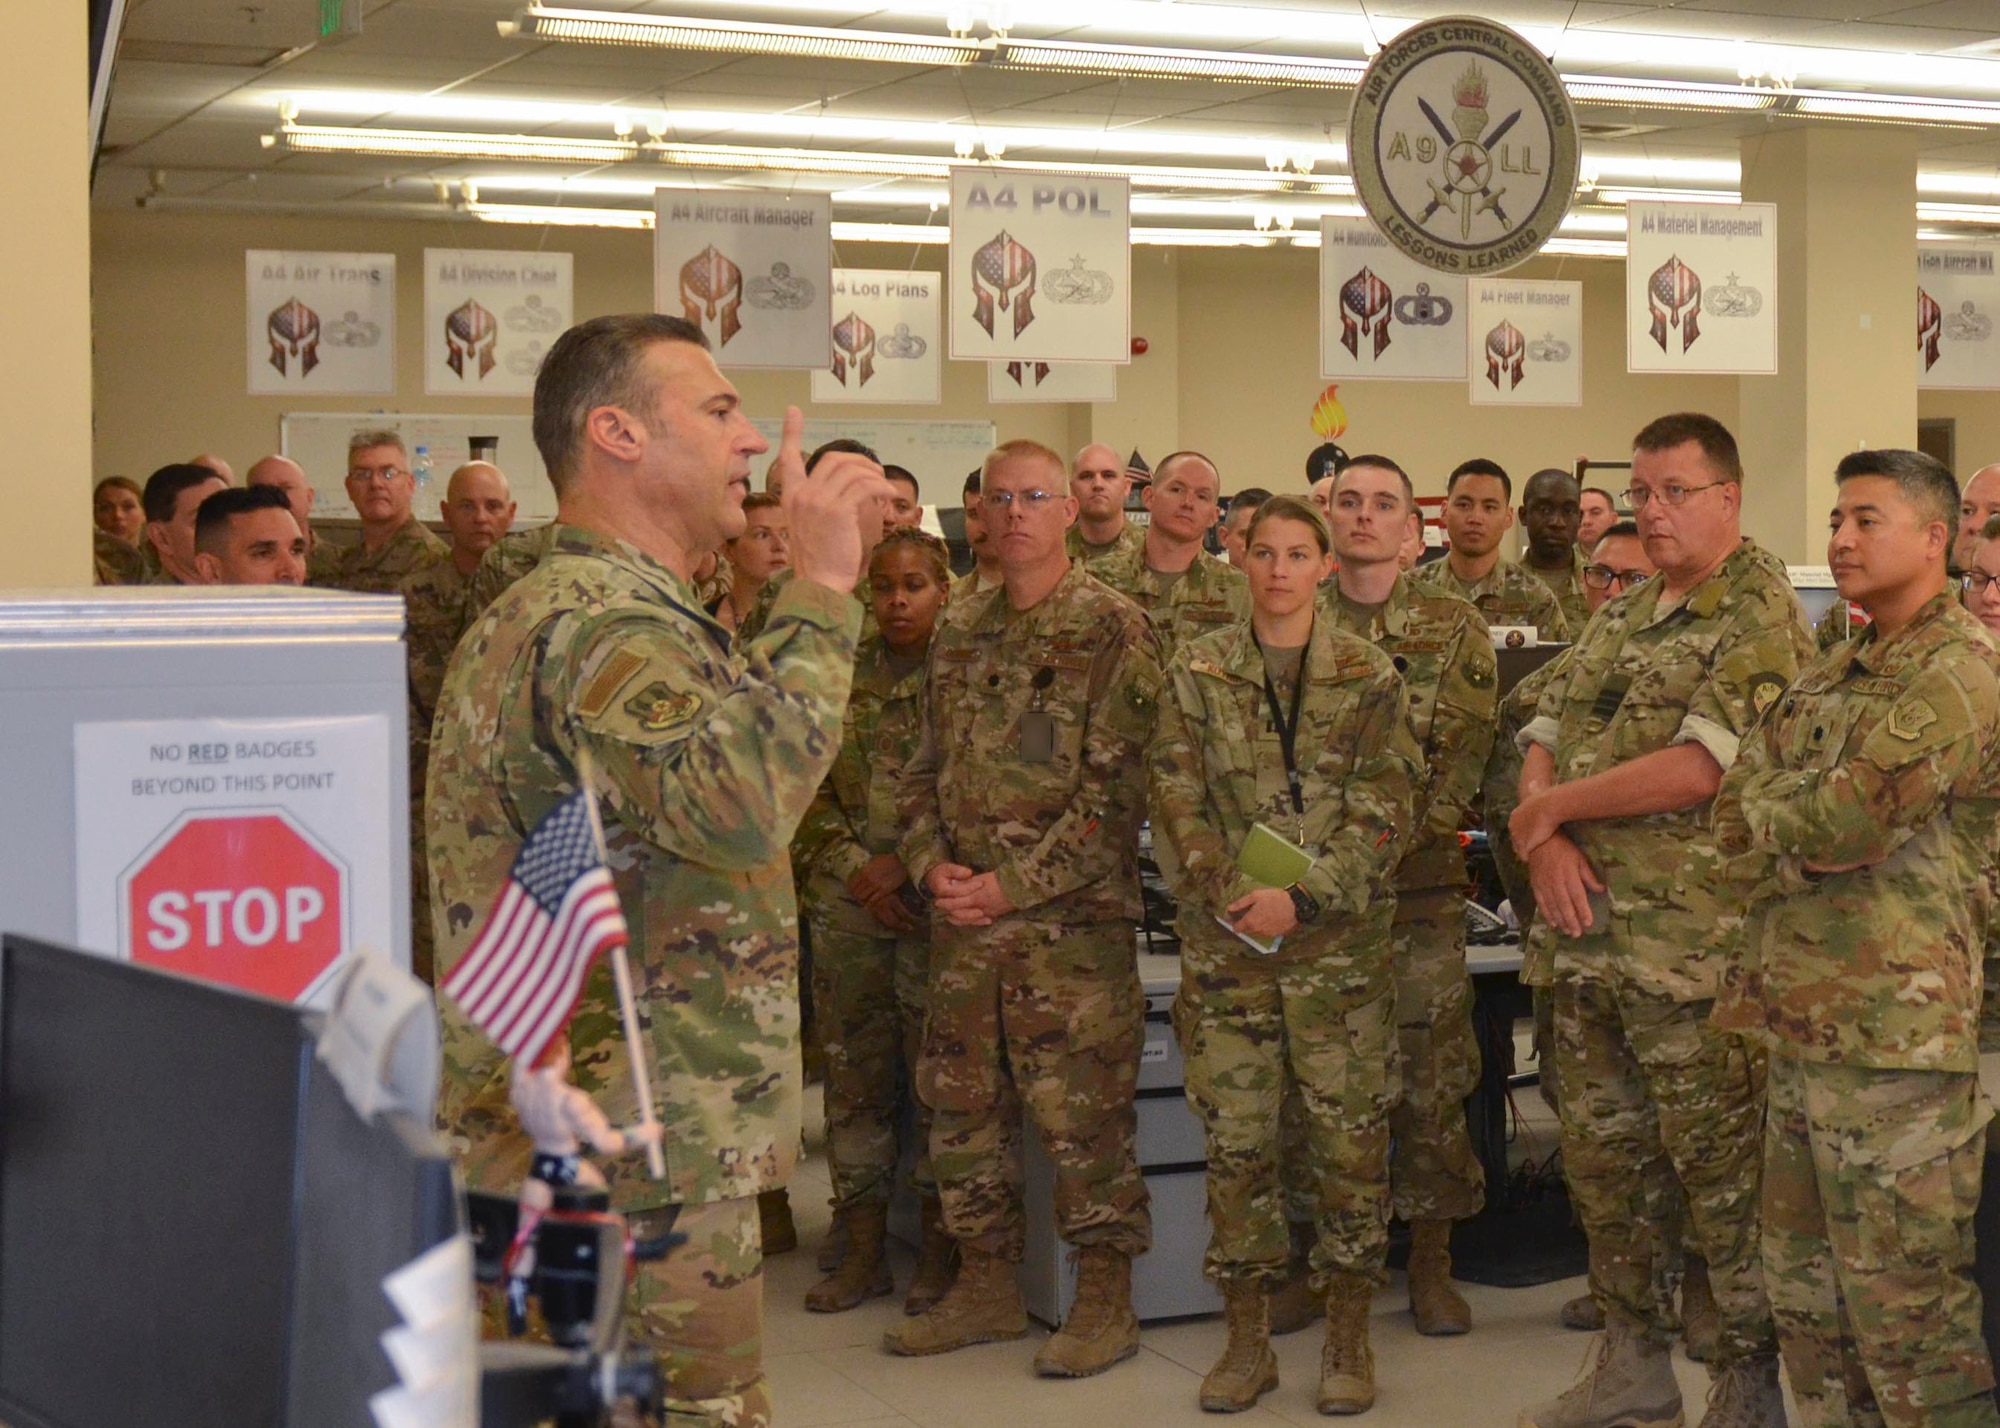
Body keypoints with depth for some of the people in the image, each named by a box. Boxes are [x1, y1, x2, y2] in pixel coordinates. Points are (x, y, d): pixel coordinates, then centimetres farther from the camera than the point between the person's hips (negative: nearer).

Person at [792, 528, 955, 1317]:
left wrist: (905, 862, -12)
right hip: (847, 906, 4)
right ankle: (863, 1248, 16)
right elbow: (811, 793, 9)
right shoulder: (842, 676, 10)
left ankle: (937, 1251, 10)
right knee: (855, 1076, 7)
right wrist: (856, 868, -4)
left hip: (934, 904, -4)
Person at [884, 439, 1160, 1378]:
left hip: (1074, 918, -6)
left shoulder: (1112, 630, -6)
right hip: (965, 918, 7)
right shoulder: (959, 638, 13)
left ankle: (1105, 1299, 9)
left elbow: (1114, 786, -13)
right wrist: (933, 865, -2)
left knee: (1082, 1112, -3)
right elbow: (923, 772, 17)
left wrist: (1015, 884, -15)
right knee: (960, 1100, 11)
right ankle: (987, 1284, 24)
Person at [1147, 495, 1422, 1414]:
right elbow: (1176, 804, 1)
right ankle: (1246, 1339, 15)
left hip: (1340, 944, -1)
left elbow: (1383, 811, -4)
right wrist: (1229, 897, -12)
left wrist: (1303, 898, -15)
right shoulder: (1196, 675, 6)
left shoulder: (1367, 677, 3)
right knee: (1235, 1140, 4)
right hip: (1224, 946, 1)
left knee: (1350, 1138, 2)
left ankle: (1349, 1337, 15)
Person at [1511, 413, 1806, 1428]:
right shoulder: (1619, 618, 16)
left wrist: (1554, 807, -12)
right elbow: (1543, 737, 12)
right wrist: (1547, 837, -9)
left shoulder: (1761, 622, -10)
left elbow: (1702, 767, -21)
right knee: (1602, 1159, 16)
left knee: (1721, 1173, 0)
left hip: (1693, 951, -8)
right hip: (1588, 939, 8)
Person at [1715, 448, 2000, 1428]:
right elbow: (1737, 805, 13)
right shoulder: (1831, 674, 17)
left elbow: (1846, 822, -19)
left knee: (1903, 1300, -4)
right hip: (1800, 1018, 9)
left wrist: (1763, 817, 0)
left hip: (1896, 1027, -9)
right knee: (1804, 1282, 16)